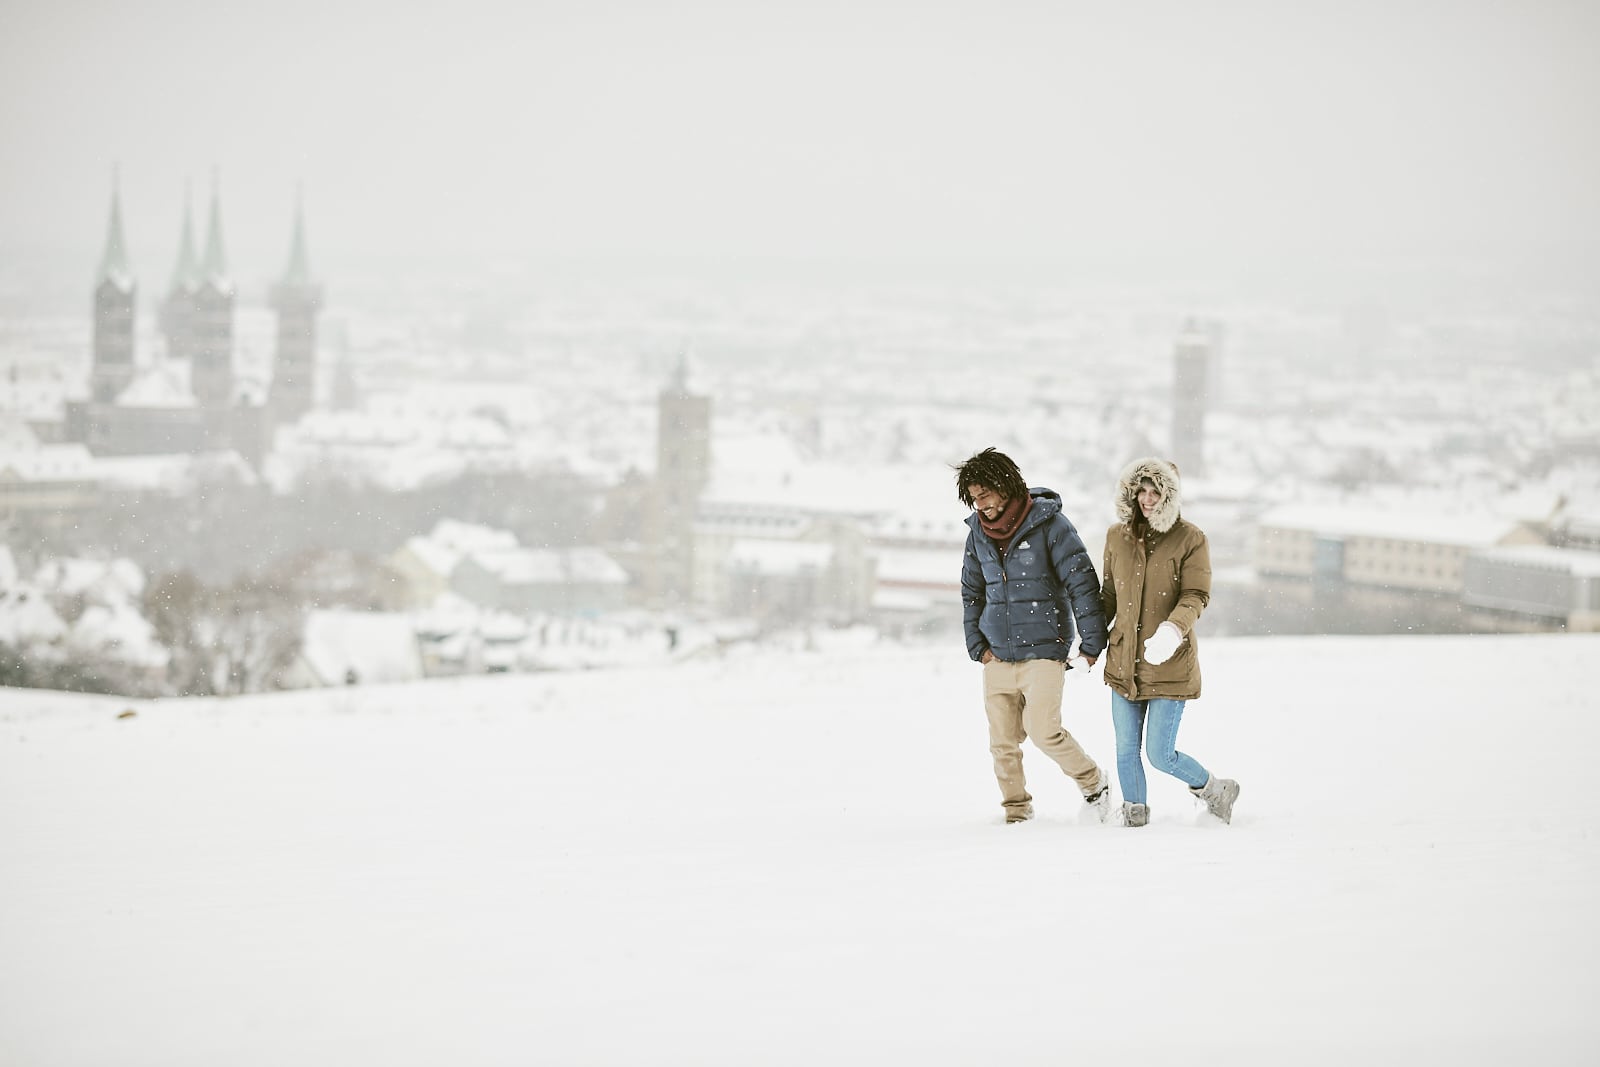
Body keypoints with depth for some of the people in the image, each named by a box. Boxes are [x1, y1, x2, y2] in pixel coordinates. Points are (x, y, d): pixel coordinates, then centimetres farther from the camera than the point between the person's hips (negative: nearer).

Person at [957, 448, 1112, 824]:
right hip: (998, 655, 5)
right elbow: (972, 592, 19)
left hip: (1044, 649, -5)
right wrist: (977, 645, 8)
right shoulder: (978, 531, 7)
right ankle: (1016, 811, 13)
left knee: (1043, 729, -14)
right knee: (1002, 741, 1)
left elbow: (1081, 582, -8)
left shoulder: (1048, 523, -9)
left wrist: (1092, 642, -9)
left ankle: (1093, 782, 9)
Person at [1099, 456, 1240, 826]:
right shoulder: (1117, 536, 6)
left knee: (1160, 755, -5)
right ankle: (1134, 818, 25)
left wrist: (1172, 631, -33)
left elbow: (1195, 597, -14)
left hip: (1170, 664, -4)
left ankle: (1214, 789, 22)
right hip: (1124, 662, 4)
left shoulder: (1190, 539, -7)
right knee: (1126, 751, 6)